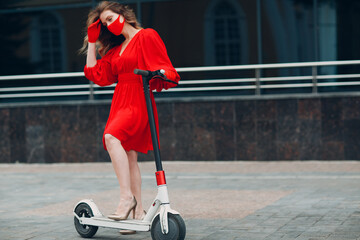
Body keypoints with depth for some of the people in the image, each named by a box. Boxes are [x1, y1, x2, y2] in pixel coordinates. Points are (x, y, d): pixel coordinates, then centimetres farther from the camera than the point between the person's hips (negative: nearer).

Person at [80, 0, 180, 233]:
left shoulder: (147, 36, 0)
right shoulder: (115, 48, 22)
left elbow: (165, 66, -5)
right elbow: (97, 75, 18)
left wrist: (159, 76, -28)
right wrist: (92, 42, 20)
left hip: (139, 101, -8)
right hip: (121, 101, 8)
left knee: (112, 136, -31)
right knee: (129, 157, 5)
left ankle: (127, 196, -31)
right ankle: (139, 211, 10)